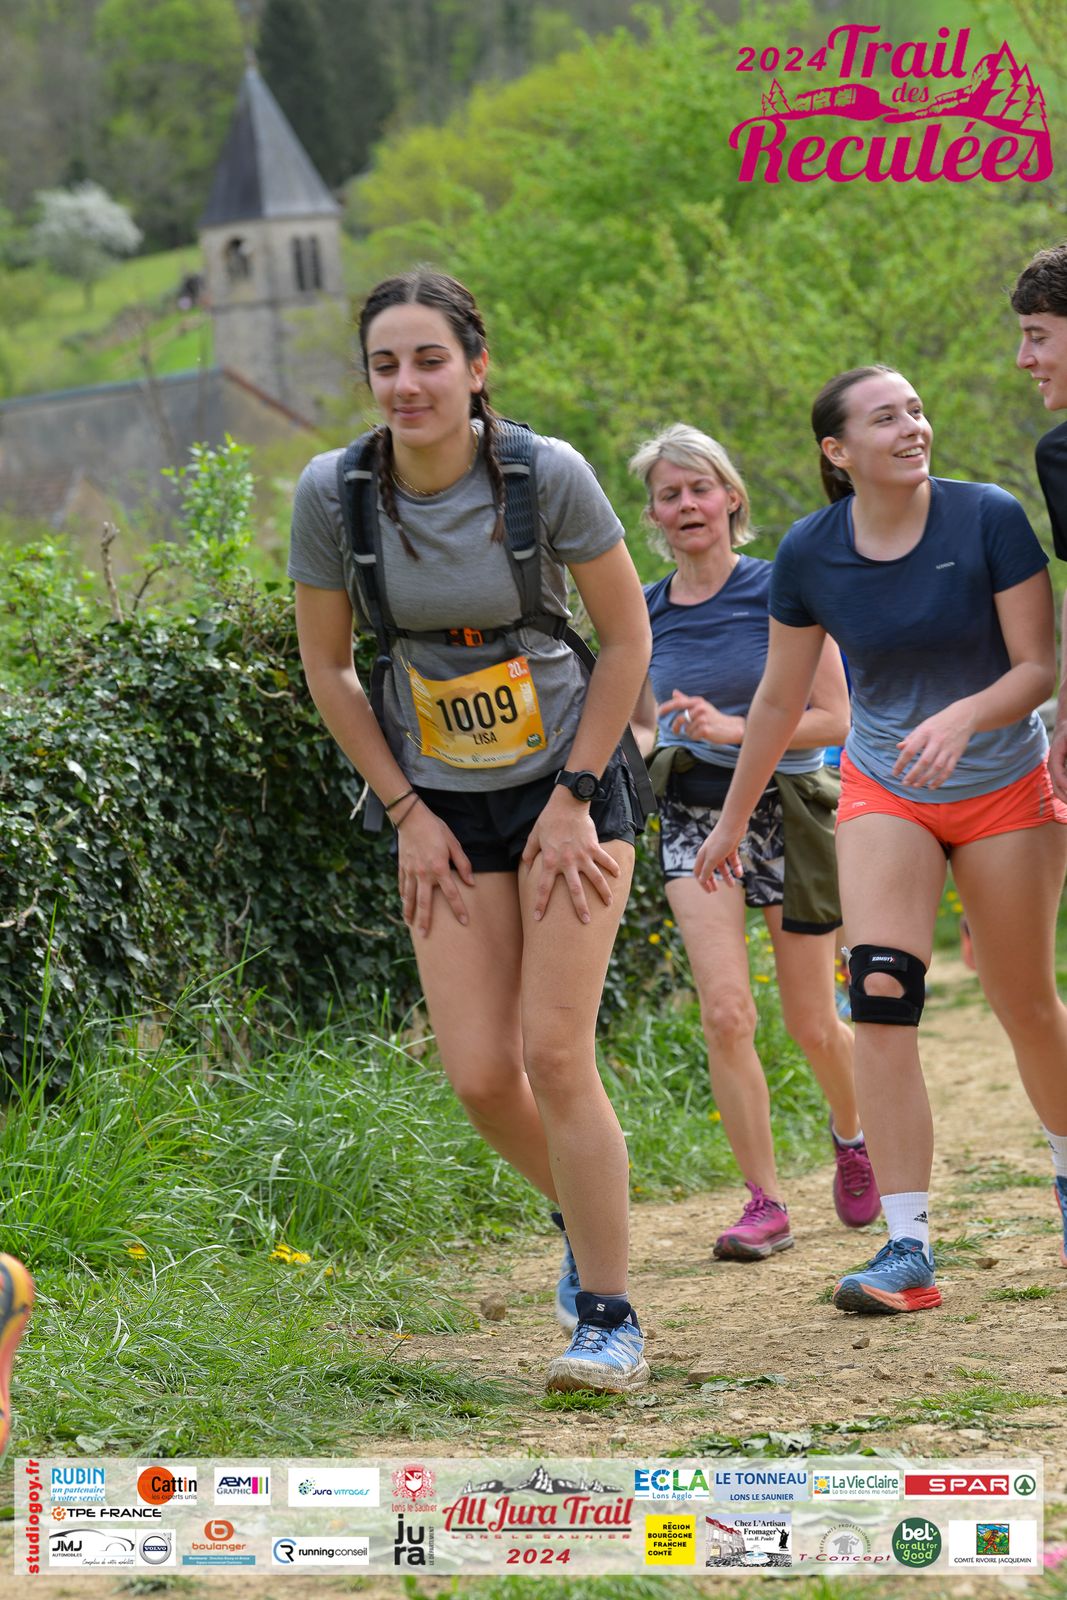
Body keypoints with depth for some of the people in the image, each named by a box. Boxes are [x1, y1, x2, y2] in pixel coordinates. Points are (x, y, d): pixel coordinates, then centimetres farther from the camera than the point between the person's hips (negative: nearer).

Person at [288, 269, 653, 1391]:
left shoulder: (547, 475, -17)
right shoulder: (332, 493, -12)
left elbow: (626, 640, -5)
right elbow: (327, 669, 2)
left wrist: (574, 798, -8)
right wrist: (406, 813, -1)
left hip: (566, 788, -2)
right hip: (444, 808, 2)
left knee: (555, 1054, -11)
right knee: (479, 1076, -3)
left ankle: (609, 1318, 2)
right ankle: (583, 1217, 28)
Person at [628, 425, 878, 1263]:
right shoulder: (646, 613, 5)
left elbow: (834, 718, -9)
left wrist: (735, 728, -21)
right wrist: (637, 746, -3)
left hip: (786, 807, -2)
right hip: (695, 815, 2)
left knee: (811, 1022, 6)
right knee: (725, 1012, -14)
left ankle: (851, 1132, 38)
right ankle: (766, 1201, -5)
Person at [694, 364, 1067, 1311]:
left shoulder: (990, 520, -16)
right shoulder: (809, 555, -9)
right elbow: (780, 700, 5)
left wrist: (961, 717, -33)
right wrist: (733, 820, 12)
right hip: (883, 795, 1)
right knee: (881, 992, -18)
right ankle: (908, 1250, -19)